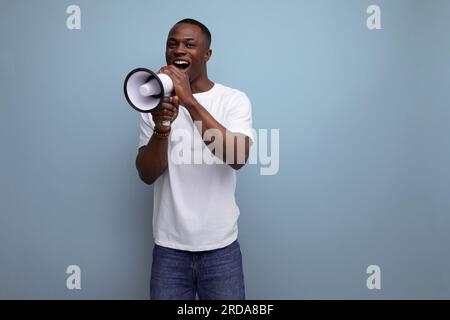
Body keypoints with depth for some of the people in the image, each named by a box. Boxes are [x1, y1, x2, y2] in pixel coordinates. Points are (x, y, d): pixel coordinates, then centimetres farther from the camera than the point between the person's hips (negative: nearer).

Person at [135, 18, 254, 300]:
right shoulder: (156, 103, 4)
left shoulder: (234, 100, -3)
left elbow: (238, 158, -20)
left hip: (220, 247, -1)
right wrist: (162, 126, -22)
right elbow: (148, 175, -5)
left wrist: (190, 102, -24)